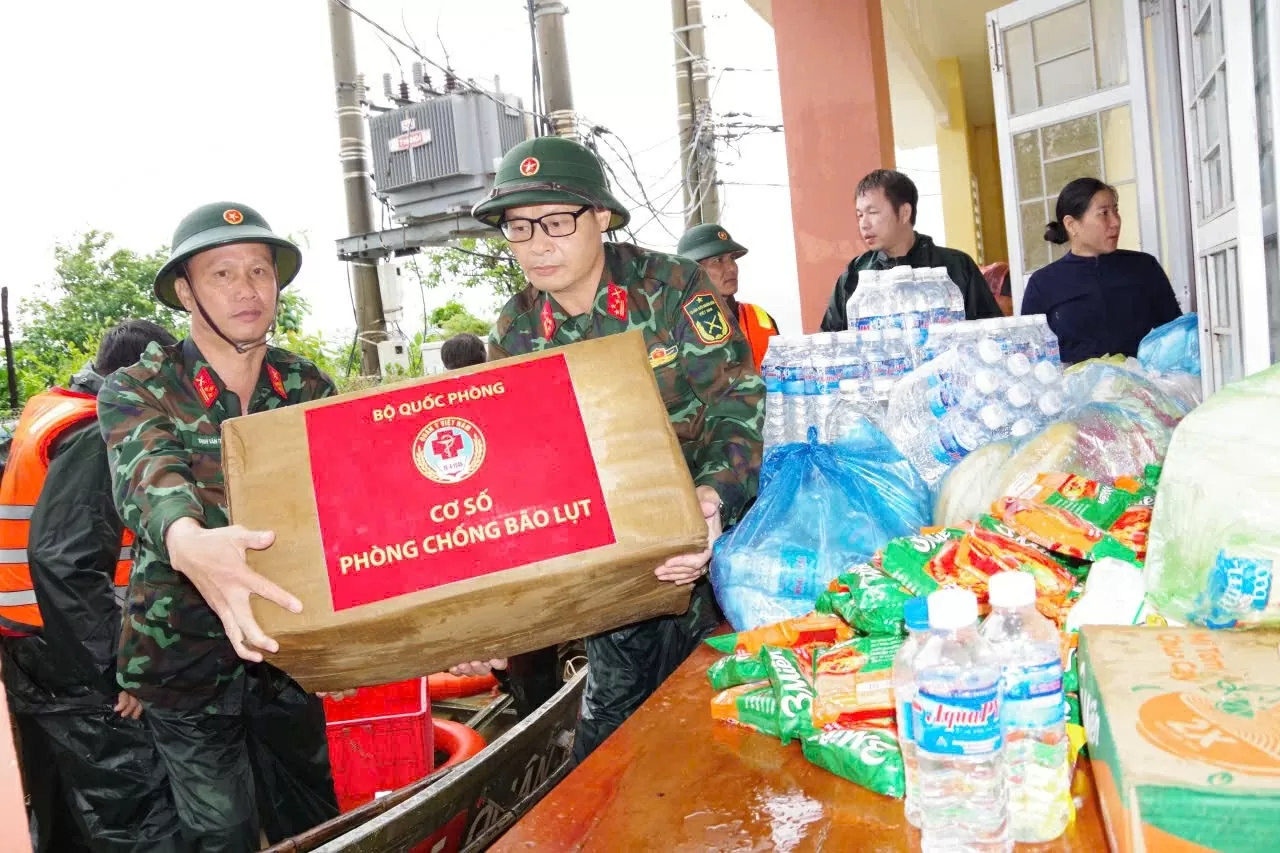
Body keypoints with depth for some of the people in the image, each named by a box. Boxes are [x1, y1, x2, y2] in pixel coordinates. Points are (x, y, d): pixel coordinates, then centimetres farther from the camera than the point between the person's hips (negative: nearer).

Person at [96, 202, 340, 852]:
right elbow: (148, 479, -26)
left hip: (291, 650, 3)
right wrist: (187, 541, -50)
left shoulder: (310, 388, 3)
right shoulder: (136, 392, -7)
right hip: (188, 665, -3)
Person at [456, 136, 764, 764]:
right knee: (610, 720, 12)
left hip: (708, 551, -2)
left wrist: (713, 497, -36)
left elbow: (737, 403, -16)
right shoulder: (515, 331, -2)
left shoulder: (672, 287, -11)